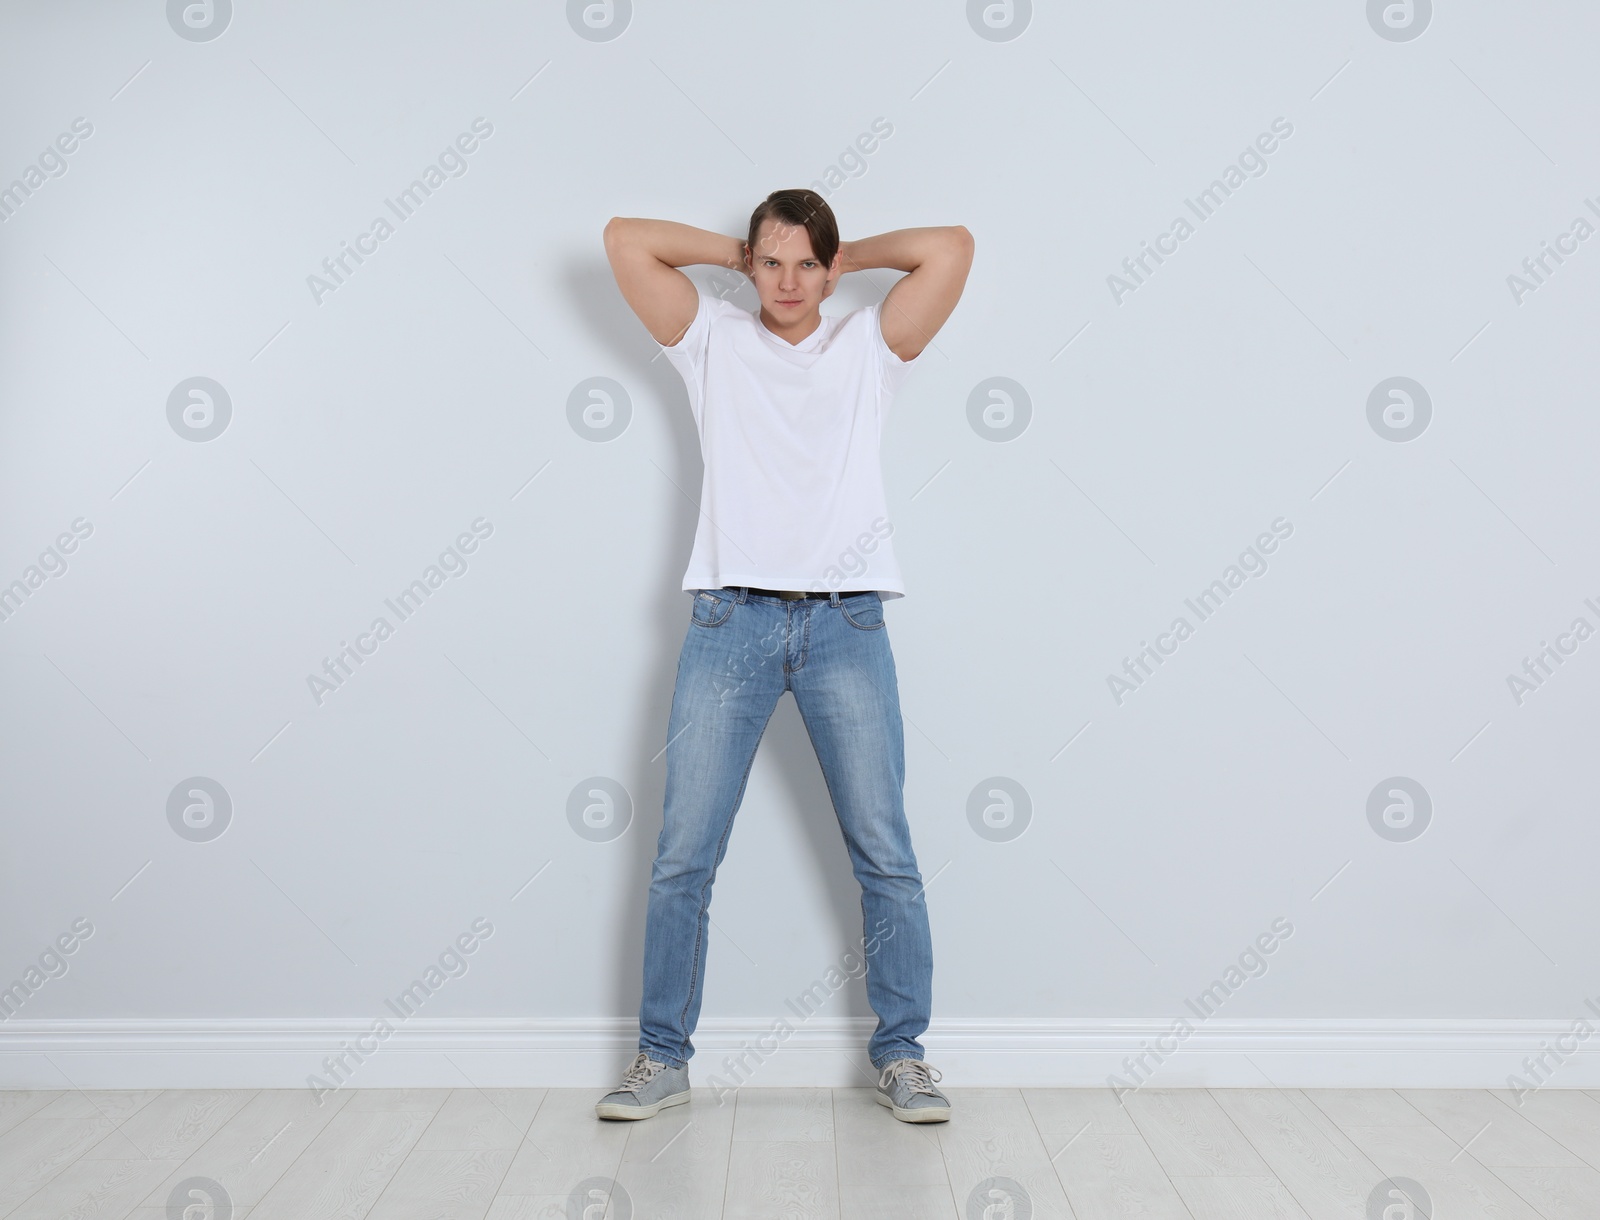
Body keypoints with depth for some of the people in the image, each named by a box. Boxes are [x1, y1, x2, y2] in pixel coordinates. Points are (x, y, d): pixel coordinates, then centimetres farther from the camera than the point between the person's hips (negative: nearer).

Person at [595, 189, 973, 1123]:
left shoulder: (870, 347, 15)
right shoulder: (714, 342, 15)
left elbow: (952, 248, 8)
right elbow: (625, 239, 10)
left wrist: (850, 255, 17)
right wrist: (734, 250, 17)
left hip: (848, 625, 0)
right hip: (731, 621, 0)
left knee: (886, 853, 2)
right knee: (683, 855, 1)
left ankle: (902, 1054, 16)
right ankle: (663, 1058, 15)